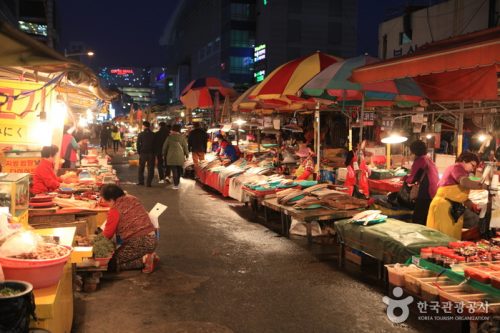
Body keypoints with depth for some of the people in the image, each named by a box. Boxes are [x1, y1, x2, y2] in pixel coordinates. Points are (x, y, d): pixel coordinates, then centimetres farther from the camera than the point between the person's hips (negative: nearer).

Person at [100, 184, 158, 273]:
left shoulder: (115, 210, -11)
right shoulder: (133, 199, 10)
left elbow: (108, 234, -2)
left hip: (140, 242, -8)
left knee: (112, 262, 2)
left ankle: (144, 260, -8)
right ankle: (150, 255, 10)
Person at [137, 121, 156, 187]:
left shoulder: (141, 134, -4)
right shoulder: (153, 134, -2)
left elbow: (138, 144, -3)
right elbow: (155, 144, 1)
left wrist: (139, 152, 5)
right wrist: (154, 153, 6)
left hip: (143, 153, 0)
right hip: (151, 153, 0)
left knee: (141, 168, 16)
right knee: (150, 169, 4)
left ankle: (141, 181, 18)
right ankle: (148, 183, -1)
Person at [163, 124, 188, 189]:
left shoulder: (169, 137, -2)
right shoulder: (182, 137, -3)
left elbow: (165, 146, 6)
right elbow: (185, 146, 1)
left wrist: (164, 154, 19)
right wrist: (187, 154, 13)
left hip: (171, 156, -1)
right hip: (180, 156, 1)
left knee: (174, 170, 0)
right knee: (179, 170, 15)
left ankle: (176, 185, -4)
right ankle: (177, 183, 22)